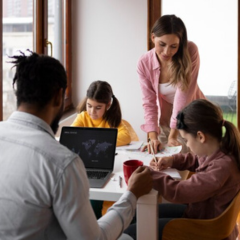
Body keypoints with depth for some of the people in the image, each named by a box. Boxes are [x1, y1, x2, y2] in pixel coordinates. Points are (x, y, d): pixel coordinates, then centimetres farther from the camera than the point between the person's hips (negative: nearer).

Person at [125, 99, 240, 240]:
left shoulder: (221, 167, -34)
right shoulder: (217, 152, -6)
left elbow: (179, 192, -30)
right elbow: (195, 160, 19)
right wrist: (172, 160, 1)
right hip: (197, 211, 10)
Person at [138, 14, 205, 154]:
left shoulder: (190, 51, -23)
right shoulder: (144, 64, -17)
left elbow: (184, 93, -27)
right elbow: (149, 103, -13)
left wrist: (173, 135, -29)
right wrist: (153, 137, -27)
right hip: (166, 121, 2)